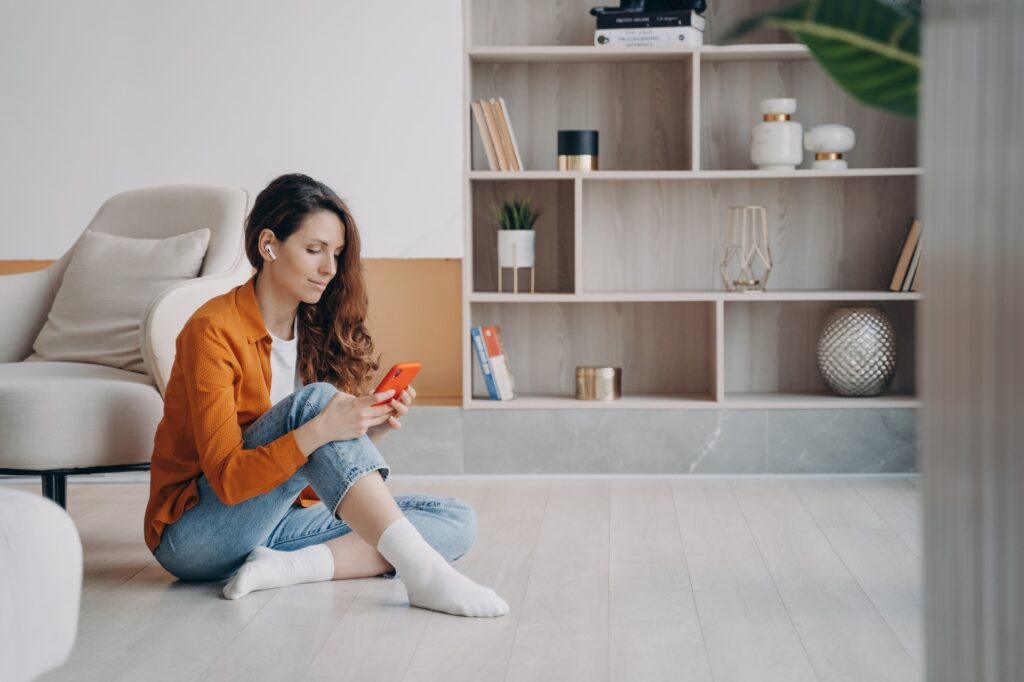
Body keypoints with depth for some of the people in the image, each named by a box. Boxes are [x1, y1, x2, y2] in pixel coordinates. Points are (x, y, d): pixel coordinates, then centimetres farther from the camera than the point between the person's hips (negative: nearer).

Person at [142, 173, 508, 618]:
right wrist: (318, 431, -35)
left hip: (280, 522, 7)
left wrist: (370, 431, -15)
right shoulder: (213, 330, -14)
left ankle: (292, 566, -24)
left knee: (457, 521, -8)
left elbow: (328, 469, 6)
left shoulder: (318, 331, 6)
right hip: (199, 537, -7)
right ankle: (421, 572, -37)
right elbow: (227, 479, -21)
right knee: (314, 399, -29)